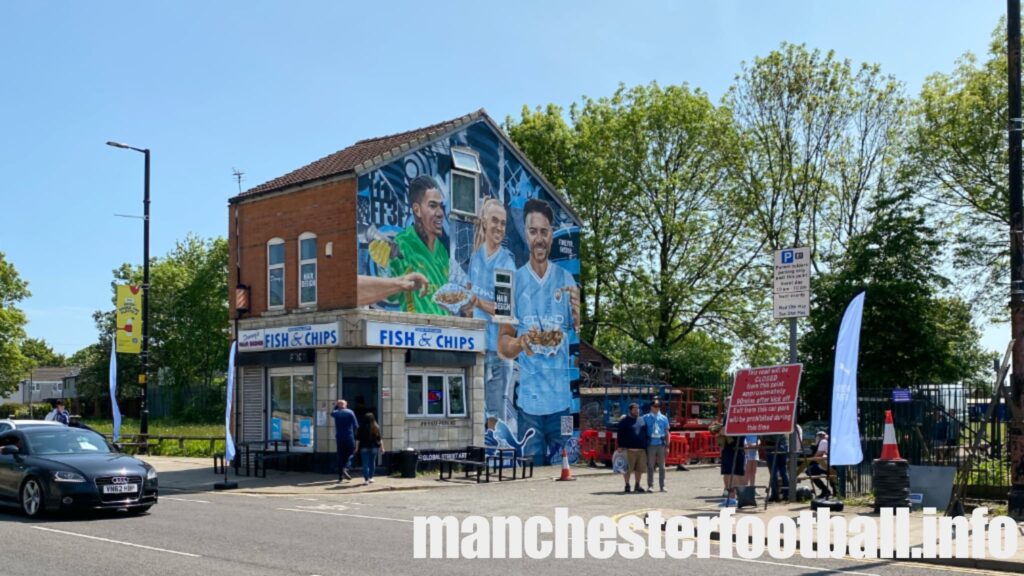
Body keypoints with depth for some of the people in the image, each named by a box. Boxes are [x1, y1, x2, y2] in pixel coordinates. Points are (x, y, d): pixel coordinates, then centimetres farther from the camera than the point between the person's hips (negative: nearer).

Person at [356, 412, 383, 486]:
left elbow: (358, 439, -5)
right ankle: (370, 478, 23)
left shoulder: (362, 428, -6)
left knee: (365, 464, -2)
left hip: (364, 448, -2)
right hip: (373, 447, 2)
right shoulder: (376, 428, -2)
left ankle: (366, 479, -10)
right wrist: (381, 447, 10)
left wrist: (356, 447, 2)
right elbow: (379, 439, 0)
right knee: (372, 463, 15)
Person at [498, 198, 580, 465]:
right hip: (529, 399, -1)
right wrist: (521, 343, -20)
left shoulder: (566, 279, 6)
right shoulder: (515, 281, 2)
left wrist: (578, 316, -16)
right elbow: (502, 343, 1)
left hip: (562, 398, 2)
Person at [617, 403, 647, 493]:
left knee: (640, 468, 6)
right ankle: (627, 486, 9)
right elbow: (620, 435, -3)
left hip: (641, 449, 4)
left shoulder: (642, 420, 15)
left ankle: (637, 486, 18)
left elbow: (646, 434, 20)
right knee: (627, 468, -2)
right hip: (629, 449, -4)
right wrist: (621, 447, -10)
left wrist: (646, 447, 15)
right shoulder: (624, 421, 1)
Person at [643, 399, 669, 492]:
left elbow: (666, 432, 11)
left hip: (661, 444, 2)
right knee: (650, 465, 0)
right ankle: (650, 485, 4)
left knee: (662, 466, 6)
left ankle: (662, 486, 12)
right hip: (651, 444, -2)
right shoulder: (646, 417, 4)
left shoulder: (663, 418, 9)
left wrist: (667, 445, 6)